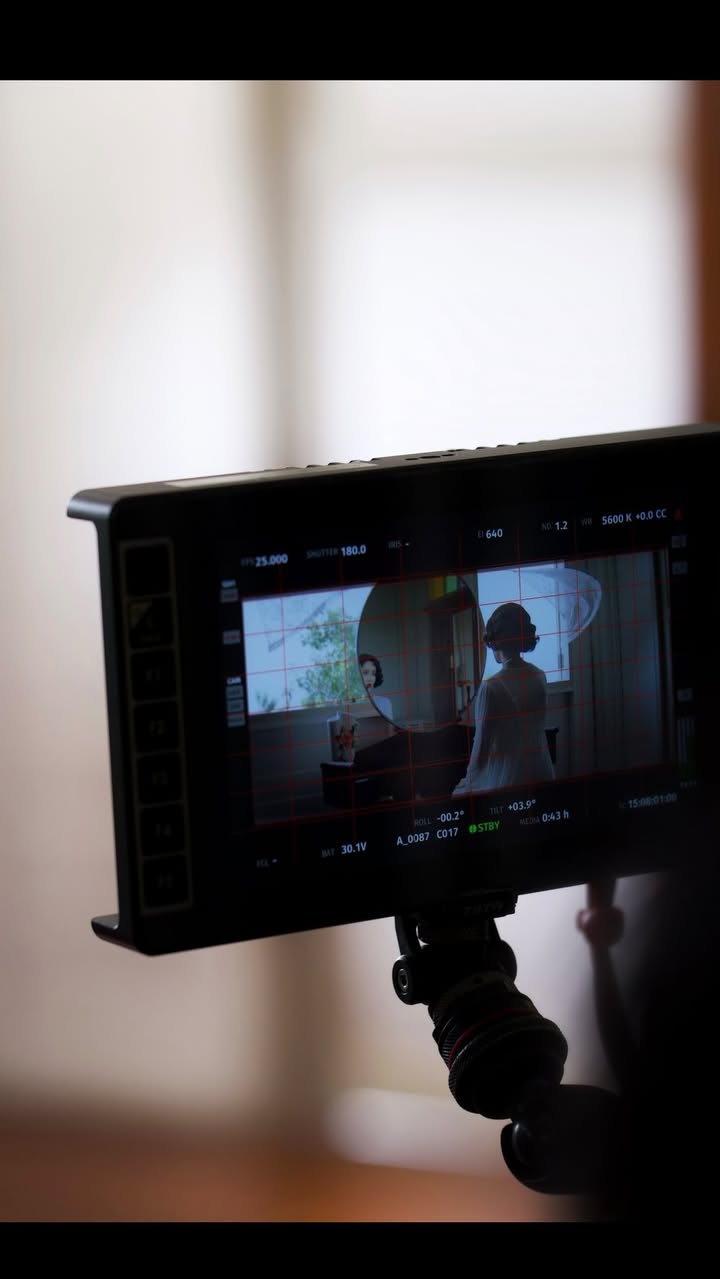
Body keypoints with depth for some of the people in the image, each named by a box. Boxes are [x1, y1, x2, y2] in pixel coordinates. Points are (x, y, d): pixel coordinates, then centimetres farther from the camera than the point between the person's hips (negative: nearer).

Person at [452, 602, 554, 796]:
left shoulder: (491, 688, -15)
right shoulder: (539, 677, 4)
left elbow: (481, 746, -9)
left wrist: (469, 783, 5)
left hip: (508, 781, -7)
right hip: (542, 775, 7)